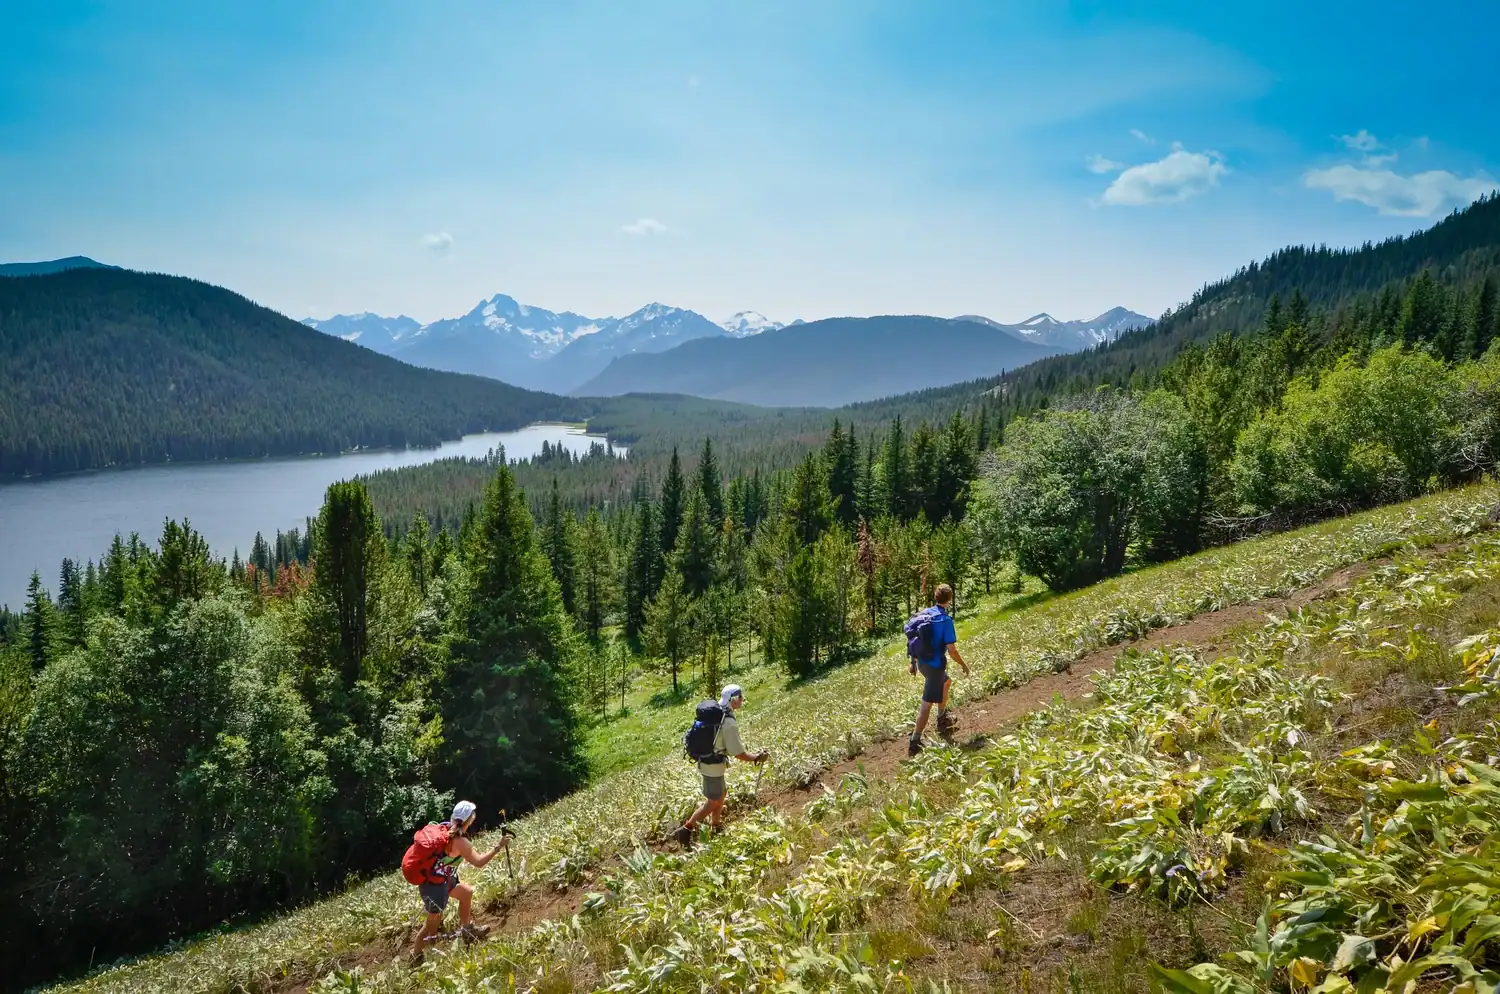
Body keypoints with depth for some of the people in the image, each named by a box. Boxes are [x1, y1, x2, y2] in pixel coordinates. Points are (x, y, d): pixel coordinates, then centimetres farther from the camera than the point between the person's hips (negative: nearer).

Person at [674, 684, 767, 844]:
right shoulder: (729, 723, -26)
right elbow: (738, 753, -20)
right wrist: (757, 758, -6)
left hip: (705, 761, 9)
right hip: (714, 766, -9)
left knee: (721, 793, 25)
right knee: (713, 802, 5)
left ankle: (716, 825, 39)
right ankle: (686, 830, 7)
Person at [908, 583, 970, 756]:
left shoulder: (924, 613, 1)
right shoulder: (946, 620, -20)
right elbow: (951, 650, -19)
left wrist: (913, 661, 20)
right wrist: (964, 665, -3)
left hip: (922, 662, 8)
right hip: (935, 665, -8)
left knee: (946, 682, 33)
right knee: (927, 703, -2)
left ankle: (942, 720, 46)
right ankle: (915, 742, 0)